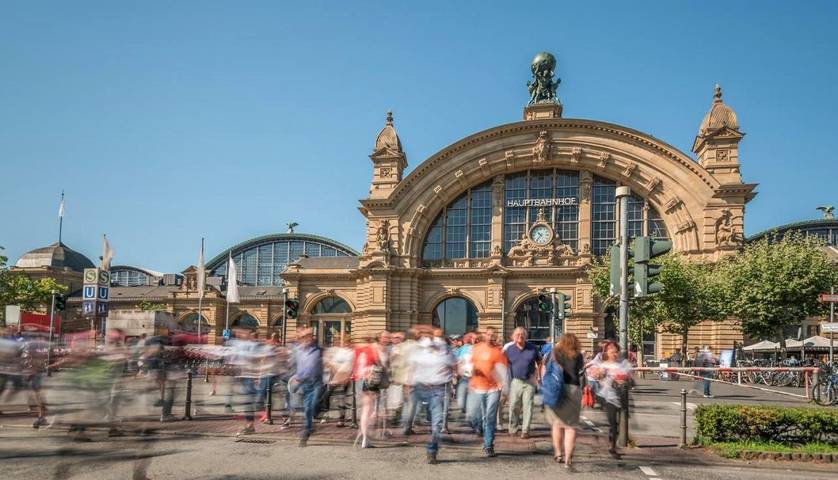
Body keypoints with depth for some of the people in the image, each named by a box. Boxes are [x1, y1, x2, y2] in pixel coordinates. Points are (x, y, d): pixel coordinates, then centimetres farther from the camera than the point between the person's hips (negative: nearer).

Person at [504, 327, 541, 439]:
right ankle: (513, 429, 15)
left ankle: (525, 430, 7)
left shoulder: (532, 348, 0)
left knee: (528, 406, 0)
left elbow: (539, 362, 12)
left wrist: (537, 375, 4)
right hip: (515, 381, 0)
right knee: (513, 406, 1)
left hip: (530, 381, 0)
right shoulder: (509, 349, 0)